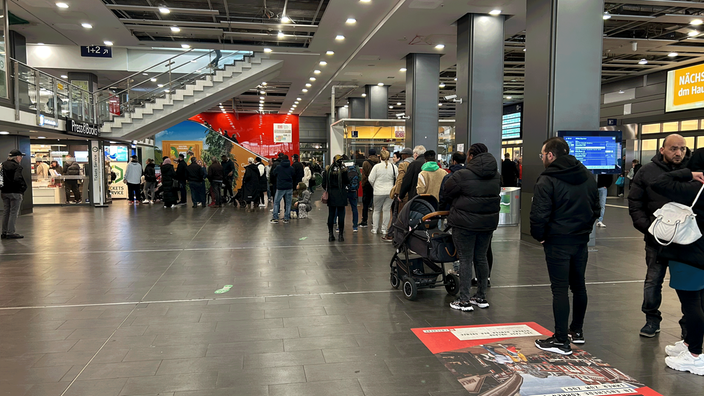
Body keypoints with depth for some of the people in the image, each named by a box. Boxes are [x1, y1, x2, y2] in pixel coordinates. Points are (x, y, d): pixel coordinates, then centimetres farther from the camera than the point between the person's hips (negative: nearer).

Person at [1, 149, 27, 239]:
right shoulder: (17, 166, -14)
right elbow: (17, 179, -25)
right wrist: (23, 186, -12)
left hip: (4, 191, 8)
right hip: (15, 192, -8)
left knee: (6, 212, 14)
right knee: (13, 212, -2)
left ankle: (4, 232, 19)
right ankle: (11, 232, -1)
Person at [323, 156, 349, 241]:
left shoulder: (328, 169, 1)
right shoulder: (343, 169, -8)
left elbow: (324, 183, 3)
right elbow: (347, 181, -6)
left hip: (331, 194, 3)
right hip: (341, 194, -3)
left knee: (331, 214, 8)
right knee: (341, 214, 2)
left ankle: (331, 234, 11)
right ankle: (341, 235, 5)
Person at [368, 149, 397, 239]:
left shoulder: (377, 166, -7)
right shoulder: (394, 167, 0)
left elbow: (371, 179, -7)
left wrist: (375, 186, 12)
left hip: (379, 192, -2)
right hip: (390, 192, 2)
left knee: (377, 210, 12)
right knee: (387, 210, 8)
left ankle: (374, 228, 18)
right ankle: (384, 229, 11)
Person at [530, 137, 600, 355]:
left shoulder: (547, 180, -15)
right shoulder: (587, 176, 9)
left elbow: (539, 214, -19)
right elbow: (595, 208, 15)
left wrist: (539, 236, -4)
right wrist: (585, 228, 18)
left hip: (557, 241, -7)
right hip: (581, 239, 7)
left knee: (560, 289, -3)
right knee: (578, 285, 18)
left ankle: (561, 341, 2)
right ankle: (577, 331, 32)